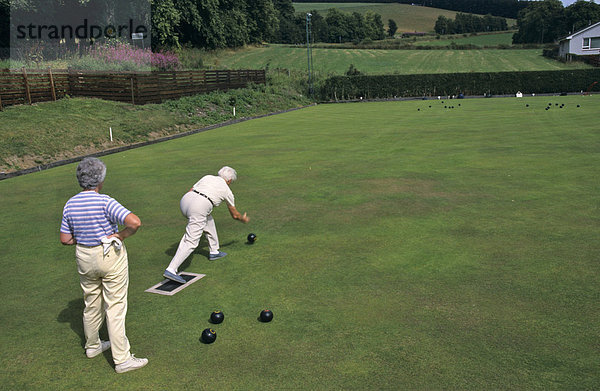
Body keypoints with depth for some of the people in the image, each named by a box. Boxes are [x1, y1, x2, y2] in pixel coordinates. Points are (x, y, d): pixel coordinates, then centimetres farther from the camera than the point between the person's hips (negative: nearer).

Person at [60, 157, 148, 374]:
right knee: (115, 307, -1)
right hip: (111, 256, -6)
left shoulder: (70, 204, -1)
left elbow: (65, 239, 4)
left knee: (91, 304, 22)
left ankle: (92, 346, 40)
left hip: (84, 258, 6)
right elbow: (135, 222, -32)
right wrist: (120, 236, -16)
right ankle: (122, 359, 5)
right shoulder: (105, 202, -21)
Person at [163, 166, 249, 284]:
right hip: (199, 208, -7)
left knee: (208, 219, 30)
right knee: (191, 241, -8)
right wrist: (243, 219, 49)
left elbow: (190, 191, 18)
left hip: (185, 199, 7)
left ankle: (214, 251, 39)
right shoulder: (227, 190, 18)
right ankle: (171, 270, -18)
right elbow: (234, 214, 30)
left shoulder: (207, 177, 27)